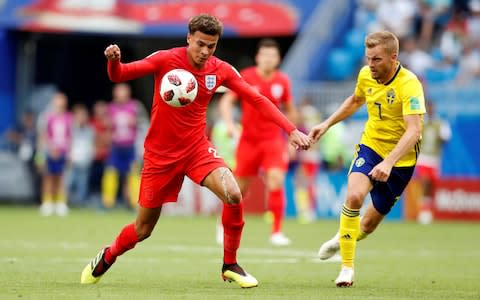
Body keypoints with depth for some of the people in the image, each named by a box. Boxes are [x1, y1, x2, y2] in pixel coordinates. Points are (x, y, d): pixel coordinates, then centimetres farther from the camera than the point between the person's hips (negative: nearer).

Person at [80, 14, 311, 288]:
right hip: (160, 153, -2)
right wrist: (114, 61, -38)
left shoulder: (221, 70, -5)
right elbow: (118, 76, -14)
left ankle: (230, 265, -5)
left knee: (233, 195, -25)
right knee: (143, 229, 5)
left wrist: (291, 130, -11)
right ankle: (107, 258, 38)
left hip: (197, 147, 2)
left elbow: (257, 100, -2)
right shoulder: (165, 59, -14)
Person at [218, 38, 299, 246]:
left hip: (273, 139, 1)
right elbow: (226, 102, -4)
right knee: (240, 186, 6)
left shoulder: (282, 81, 1)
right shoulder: (246, 77, -6)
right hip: (248, 139, -1)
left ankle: (276, 232, -14)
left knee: (276, 180, -19)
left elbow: (290, 111, 15)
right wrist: (230, 124, -20)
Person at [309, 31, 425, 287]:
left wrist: (388, 163, -48)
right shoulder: (366, 75, -6)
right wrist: (327, 124, 12)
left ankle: (343, 239, 45)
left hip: (400, 159, -3)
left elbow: (414, 130, -37)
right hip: (370, 146, 3)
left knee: (370, 223, 8)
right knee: (354, 196, -26)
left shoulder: (409, 85, -26)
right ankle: (347, 267, -14)